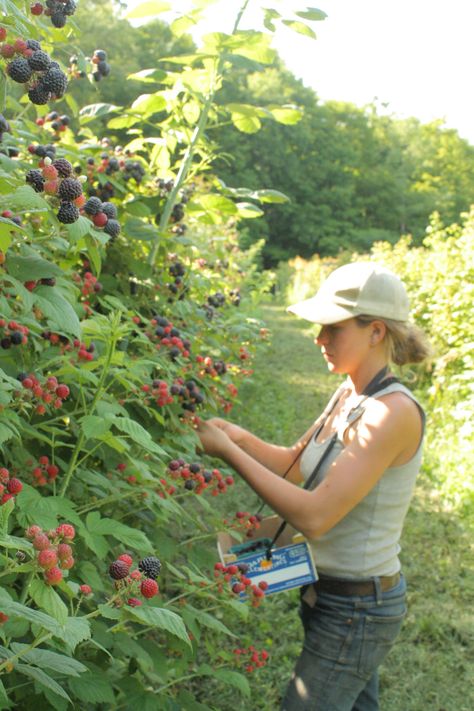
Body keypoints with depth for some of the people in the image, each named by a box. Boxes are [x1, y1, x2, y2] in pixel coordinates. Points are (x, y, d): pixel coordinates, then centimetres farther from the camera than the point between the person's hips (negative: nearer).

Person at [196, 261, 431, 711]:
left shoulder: (392, 412, -26)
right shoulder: (348, 395, 1)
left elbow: (314, 515, -30)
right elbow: (296, 464, 9)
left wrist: (229, 453, -26)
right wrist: (240, 437, -9)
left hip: (356, 610, -8)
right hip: (334, 594, 8)